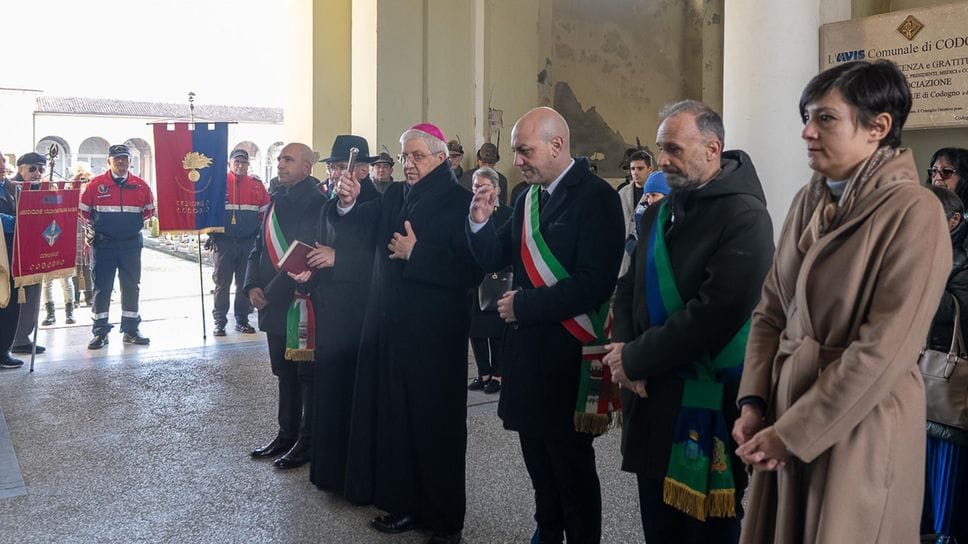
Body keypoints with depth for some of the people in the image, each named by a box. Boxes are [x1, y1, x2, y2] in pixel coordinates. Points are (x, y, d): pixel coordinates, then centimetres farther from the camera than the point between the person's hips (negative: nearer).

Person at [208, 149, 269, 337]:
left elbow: (266, 212, 10)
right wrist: (212, 234, -4)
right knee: (222, 283, 1)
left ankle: (242, 320, 18)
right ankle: (219, 322, 8)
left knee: (245, 283, 8)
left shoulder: (256, 185, 7)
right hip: (224, 242, -3)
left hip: (249, 242, 3)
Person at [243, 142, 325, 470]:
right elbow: (259, 247, 15)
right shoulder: (277, 201, 14)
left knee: (307, 375, 2)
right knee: (284, 373, 17)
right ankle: (287, 434, 29)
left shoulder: (316, 203, -12)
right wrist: (253, 286, 0)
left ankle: (307, 442, 12)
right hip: (274, 304, 8)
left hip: (302, 303, -8)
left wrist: (274, 290, -18)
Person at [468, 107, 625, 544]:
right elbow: (494, 258, 12)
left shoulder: (595, 197, -14)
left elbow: (593, 283, -22)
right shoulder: (529, 199, 10)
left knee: (572, 463, 6)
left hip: (567, 354, -7)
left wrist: (524, 305, -17)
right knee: (537, 456, 18)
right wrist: (481, 220, -7)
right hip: (527, 347, 7)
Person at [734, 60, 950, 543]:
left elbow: (883, 352, -19)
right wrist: (754, 403, -3)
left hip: (860, 426, -6)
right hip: (785, 416, 6)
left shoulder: (913, 213, -15)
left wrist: (792, 433, -15)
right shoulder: (808, 201, 6)